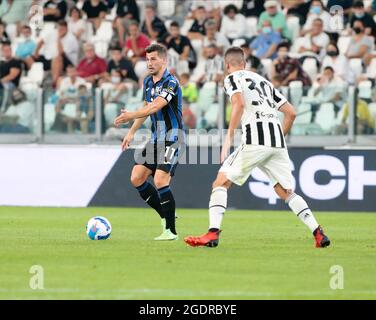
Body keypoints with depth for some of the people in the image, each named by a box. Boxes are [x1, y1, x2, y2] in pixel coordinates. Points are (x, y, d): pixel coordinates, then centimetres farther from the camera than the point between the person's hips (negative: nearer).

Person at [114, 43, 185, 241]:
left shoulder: (171, 83, -17)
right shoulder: (148, 82, 11)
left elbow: (155, 106, -29)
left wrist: (131, 115, -38)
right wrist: (132, 132, 21)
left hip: (172, 137, -9)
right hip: (156, 138, 9)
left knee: (160, 180, -18)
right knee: (136, 178, 3)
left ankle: (171, 231, -8)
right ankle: (165, 217, 16)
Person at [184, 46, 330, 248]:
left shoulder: (232, 78, 9)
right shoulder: (263, 81, 28)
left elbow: (239, 104, -12)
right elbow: (291, 113, 25)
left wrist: (228, 137, -13)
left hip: (255, 140, -6)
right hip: (277, 142, 6)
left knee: (221, 183, 2)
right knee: (286, 192, 16)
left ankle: (213, 233, -12)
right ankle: (319, 234, 4)